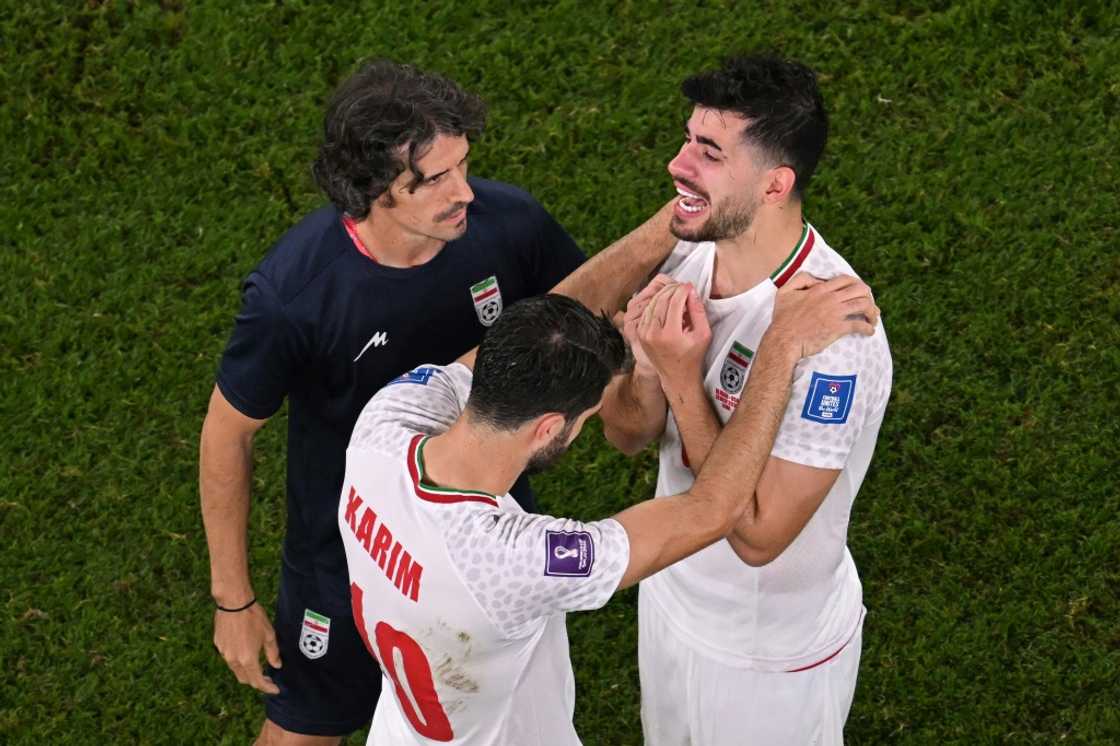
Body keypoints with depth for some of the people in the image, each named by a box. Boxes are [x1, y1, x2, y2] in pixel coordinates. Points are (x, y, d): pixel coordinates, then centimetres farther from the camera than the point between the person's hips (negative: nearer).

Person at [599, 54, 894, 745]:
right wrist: (646, 366, -26)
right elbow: (626, 433, -3)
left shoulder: (831, 334, -35)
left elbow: (757, 534, -32)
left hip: (770, 654, -6)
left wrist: (680, 376, -33)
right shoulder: (691, 255, -12)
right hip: (673, 593, 6)